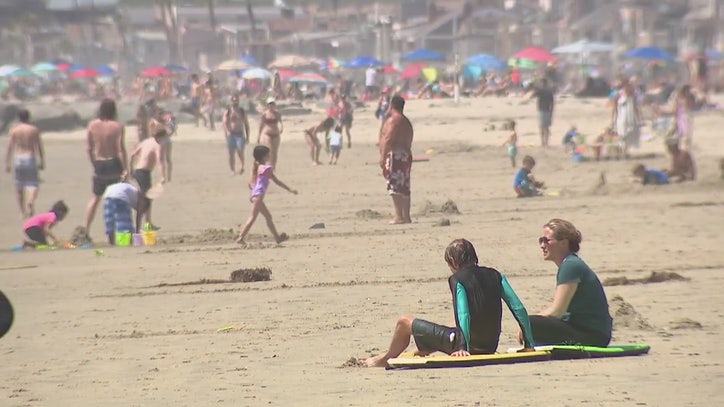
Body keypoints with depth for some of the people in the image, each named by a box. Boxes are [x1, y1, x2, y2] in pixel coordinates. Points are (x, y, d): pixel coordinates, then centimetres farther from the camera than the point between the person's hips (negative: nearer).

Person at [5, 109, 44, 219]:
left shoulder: (13, 131, 1)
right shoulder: (34, 130, 2)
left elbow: (9, 149, -2)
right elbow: (40, 148, 1)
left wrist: (7, 164, 1)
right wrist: (42, 162, 6)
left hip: (18, 160, 1)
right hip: (31, 159, 0)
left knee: (19, 187, 10)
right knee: (33, 184, 4)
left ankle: (22, 212, 10)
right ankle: (30, 201, -27)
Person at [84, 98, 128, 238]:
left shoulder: (92, 125, 1)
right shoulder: (117, 126, -10)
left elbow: (89, 148, 5)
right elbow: (121, 150, -14)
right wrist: (125, 169, -12)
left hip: (99, 165, 3)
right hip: (113, 164, -3)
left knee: (96, 198, 17)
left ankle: (86, 231, 11)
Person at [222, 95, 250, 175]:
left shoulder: (242, 112, 9)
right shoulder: (227, 112, 5)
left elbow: (246, 124, 13)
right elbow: (224, 122, -7)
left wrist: (247, 136, 8)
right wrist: (227, 131, -26)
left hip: (240, 134, -1)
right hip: (231, 134, 1)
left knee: (240, 151, -20)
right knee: (231, 153, 1)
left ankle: (242, 167, -2)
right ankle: (233, 170, 9)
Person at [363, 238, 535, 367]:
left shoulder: (457, 279, -10)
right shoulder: (495, 275, 4)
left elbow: (464, 315, -23)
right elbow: (519, 309, -2)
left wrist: (463, 347, -23)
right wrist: (529, 344, 1)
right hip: (490, 347, 6)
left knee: (405, 322, 12)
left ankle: (387, 358, 36)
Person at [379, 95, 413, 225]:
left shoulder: (393, 120, -9)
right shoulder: (407, 122, 21)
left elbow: (388, 140, -17)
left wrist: (383, 157, -18)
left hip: (395, 155, -10)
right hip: (406, 155, 10)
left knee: (395, 188, -11)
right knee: (404, 188, 10)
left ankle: (399, 216, -16)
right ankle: (406, 216, 9)